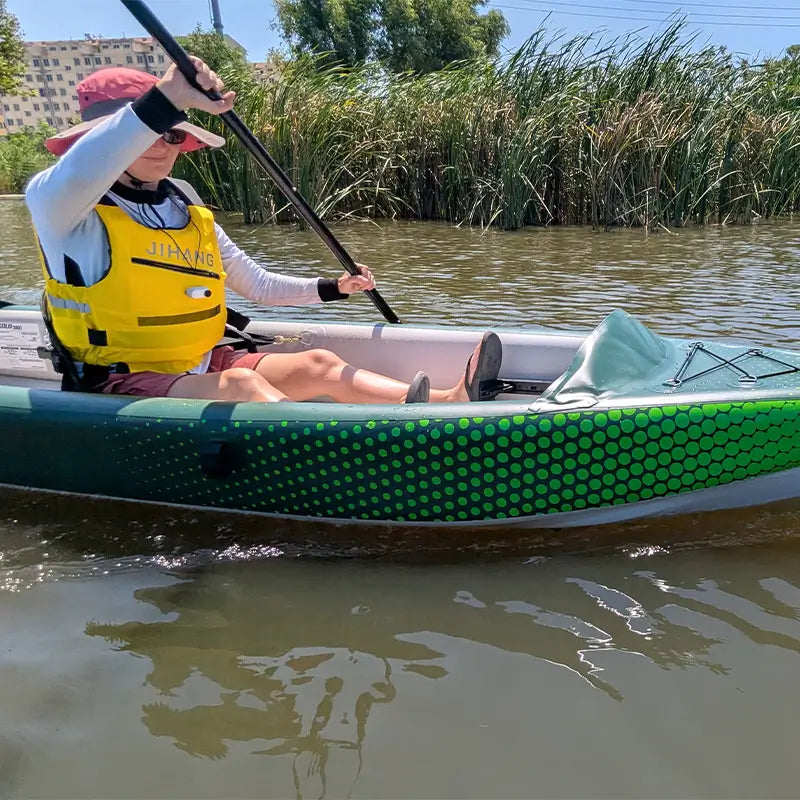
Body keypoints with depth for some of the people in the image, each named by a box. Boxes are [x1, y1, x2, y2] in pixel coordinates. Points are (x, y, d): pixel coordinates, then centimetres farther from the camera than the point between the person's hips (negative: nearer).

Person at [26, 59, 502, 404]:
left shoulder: (190, 212, 13)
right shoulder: (58, 204, -8)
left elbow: (258, 284, 22)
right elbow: (76, 174, -35)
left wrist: (332, 289, 16)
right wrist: (166, 99, -44)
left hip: (202, 367, 7)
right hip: (123, 383, -6)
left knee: (320, 365, -12)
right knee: (240, 384, -35)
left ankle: (449, 402, -25)